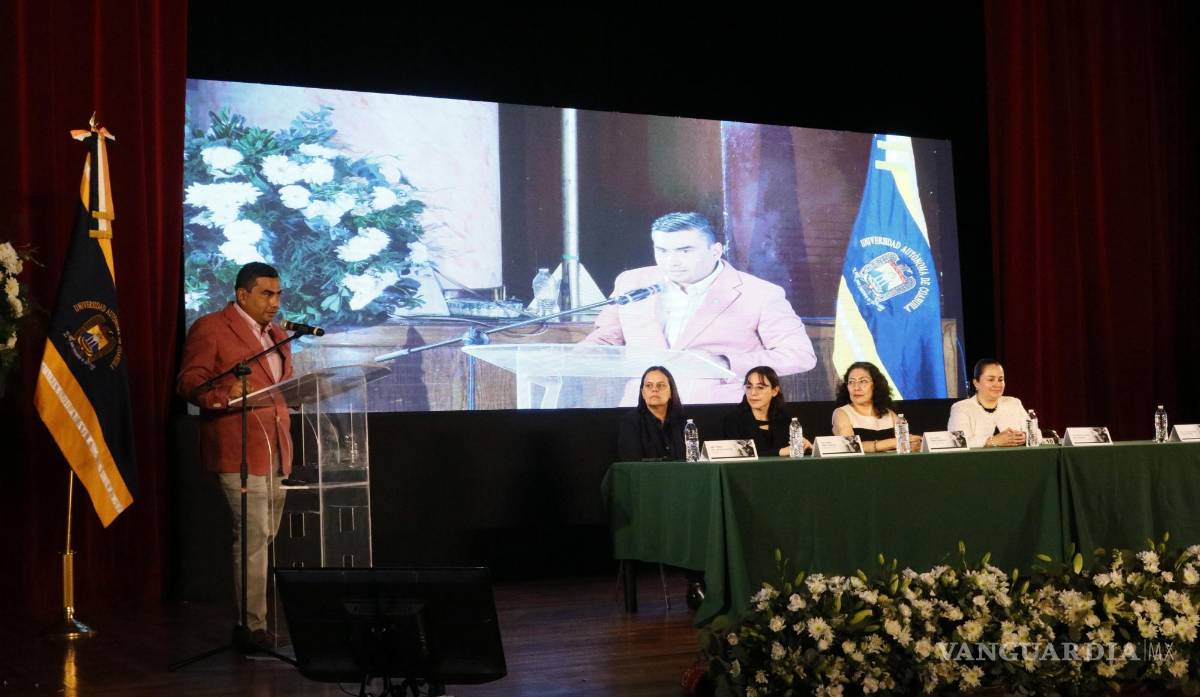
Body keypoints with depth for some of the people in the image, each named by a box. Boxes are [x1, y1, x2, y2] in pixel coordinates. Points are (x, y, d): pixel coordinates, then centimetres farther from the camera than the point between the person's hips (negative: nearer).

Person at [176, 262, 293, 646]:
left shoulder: (277, 335, 21)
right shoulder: (210, 328, -3)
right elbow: (189, 382, -9)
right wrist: (224, 394, -26)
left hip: (276, 451, 8)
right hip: (239, 451, -8)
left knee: (267, 536, 11)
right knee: (253, 535, -11)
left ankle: (264, 619, 18)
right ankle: (253, 626, -7)